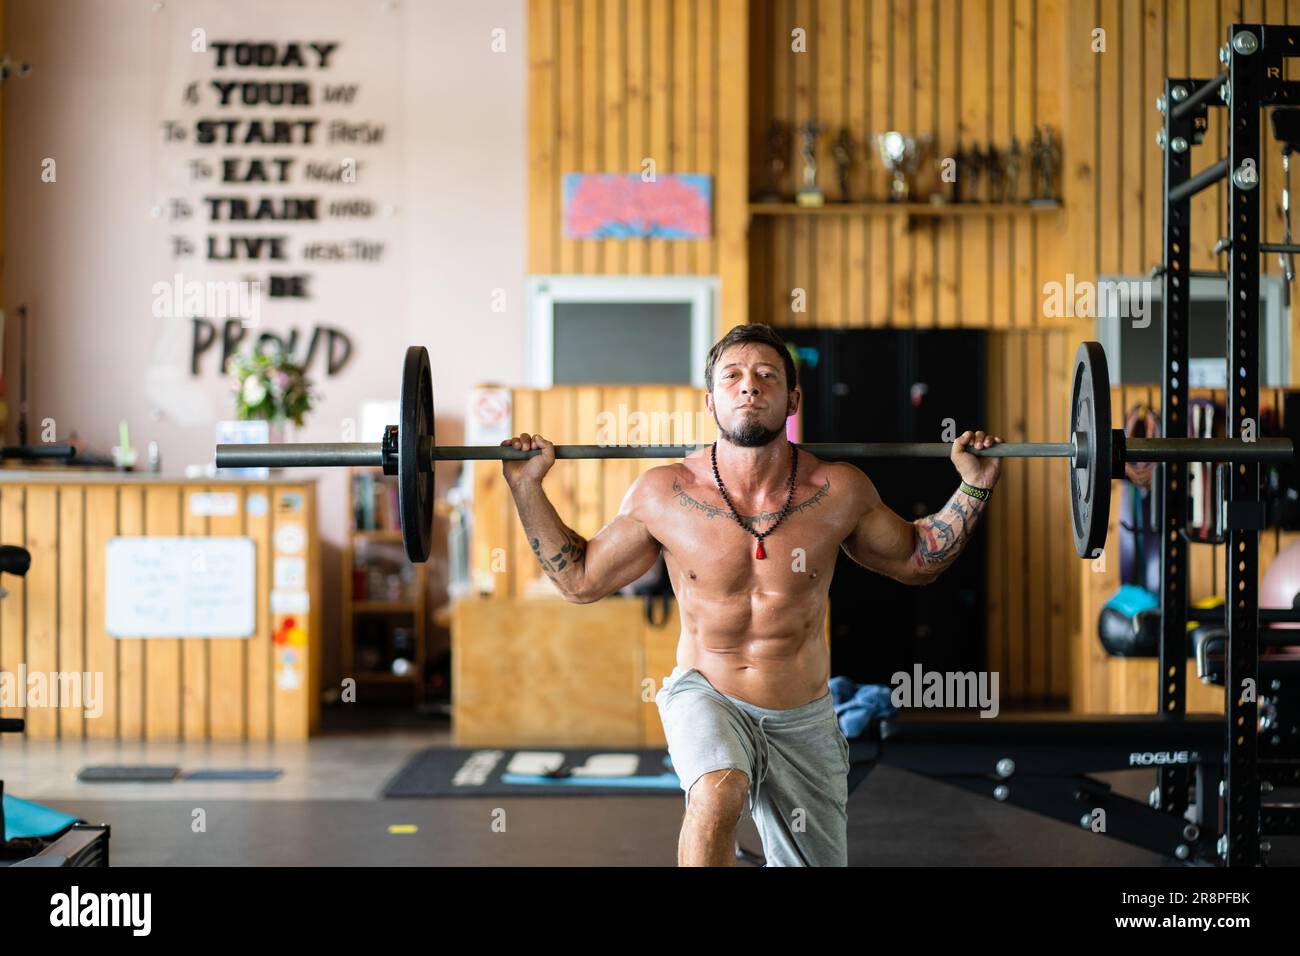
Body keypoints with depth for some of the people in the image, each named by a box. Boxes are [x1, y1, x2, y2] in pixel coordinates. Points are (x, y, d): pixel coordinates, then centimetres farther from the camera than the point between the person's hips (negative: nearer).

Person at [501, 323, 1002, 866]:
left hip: (804, 719, 3)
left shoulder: (838, 493, -9)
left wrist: (974, 485, -2)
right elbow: (581, 581, 3)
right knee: (718, 792, -36)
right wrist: (526, 487, -5)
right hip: (706, 696, -2)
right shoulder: (662, 495, -11)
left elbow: (915, 561, 9)